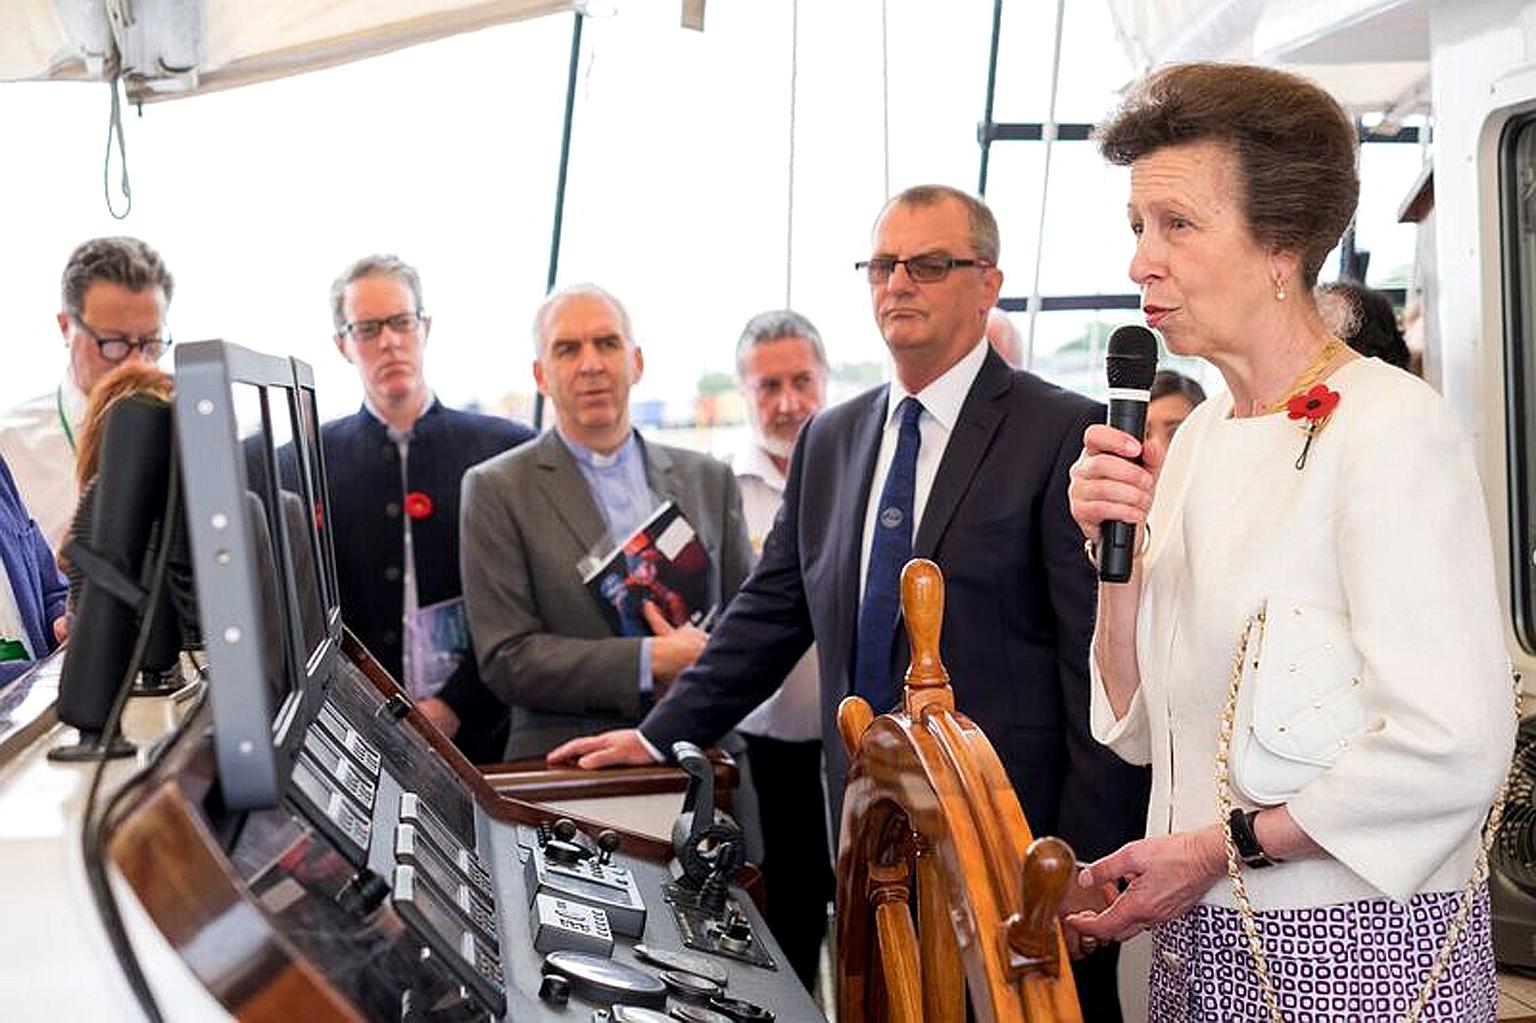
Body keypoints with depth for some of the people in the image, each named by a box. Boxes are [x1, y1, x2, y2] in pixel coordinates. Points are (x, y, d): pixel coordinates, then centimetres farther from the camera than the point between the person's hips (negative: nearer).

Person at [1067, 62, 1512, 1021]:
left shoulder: (1389, 425, -14)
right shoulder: (1196, 437, 6)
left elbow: (1452, 747, -22)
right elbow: (1143, 727, 7)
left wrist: (1220, 846, -15)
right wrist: (1117, 557, -8)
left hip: (1354, 944, -6)